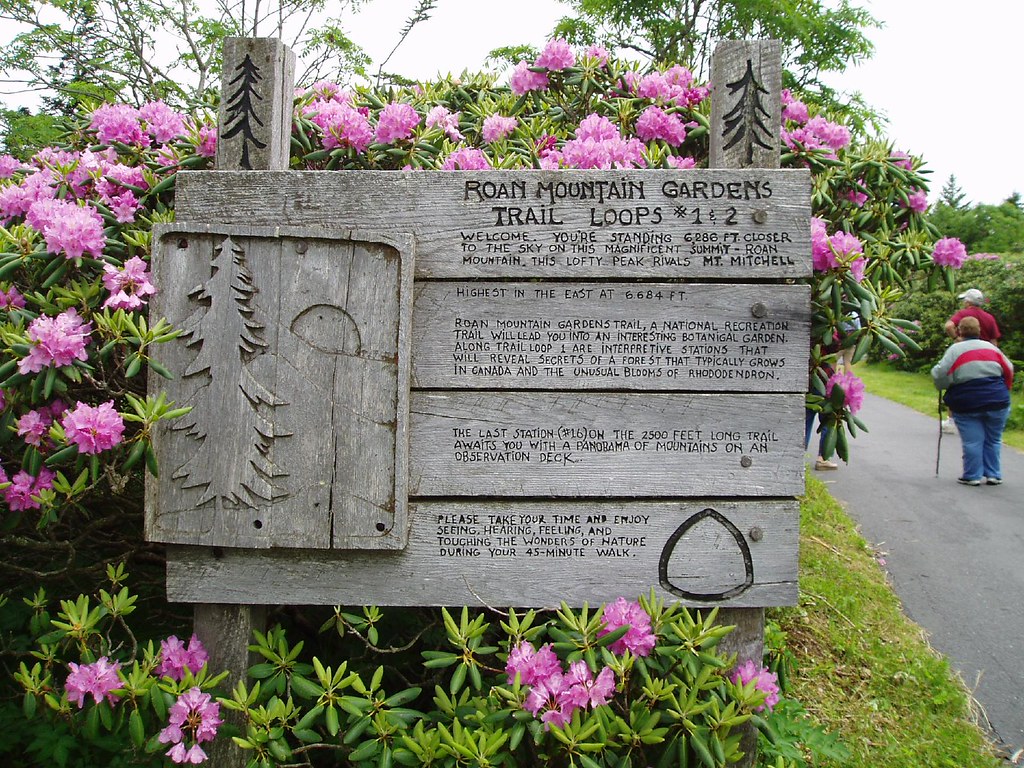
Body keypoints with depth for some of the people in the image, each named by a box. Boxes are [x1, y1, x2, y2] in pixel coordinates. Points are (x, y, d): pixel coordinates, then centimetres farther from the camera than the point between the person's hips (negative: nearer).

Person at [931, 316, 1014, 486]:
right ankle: (993, 475, 17)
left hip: (967, 403, -3)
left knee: (972, 442, 2)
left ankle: (972, 476, 5)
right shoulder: (991, 347, 9)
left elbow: (941, 376, -15)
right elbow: (1009, 371, 15)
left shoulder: (955, 349, -5)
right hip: (997, 402, 3)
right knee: (993, 440, 14)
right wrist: (1002, 392, 27)